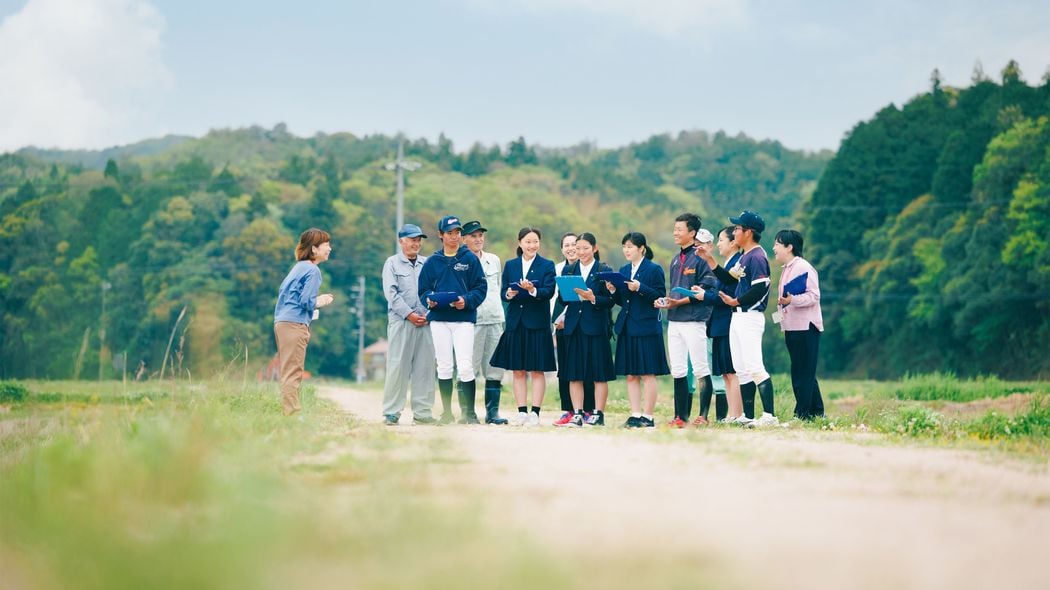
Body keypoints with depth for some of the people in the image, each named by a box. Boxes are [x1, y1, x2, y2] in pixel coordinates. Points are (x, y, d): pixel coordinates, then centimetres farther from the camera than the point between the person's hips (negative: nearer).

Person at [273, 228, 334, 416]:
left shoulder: (299, 267, 18)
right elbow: (306, 301, -16)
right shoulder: (312, 270, -9)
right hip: (295, 324, -9)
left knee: (288, 372, 11)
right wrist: (320, 302, 4)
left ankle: (289, 412, 13)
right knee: (293, 373, -10)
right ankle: (292, 413, -11)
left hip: (282, 322, 9)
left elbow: (282, 292, 22)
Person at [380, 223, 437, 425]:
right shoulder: (392, 263, 7)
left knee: (425, 367, 1)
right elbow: (391, 293, -2)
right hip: (400, 320, -3)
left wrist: (429, 313, -4)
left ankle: (422, 412, 4)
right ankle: (391, 412, -4)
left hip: (425, 321, 3)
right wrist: (409, 314, -10)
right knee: (397, 366, -7)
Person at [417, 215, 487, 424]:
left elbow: (481, 288, 1)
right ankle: (446, 412, 12)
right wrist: (429, 300, -10)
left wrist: (467, 300, -16)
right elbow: (423, 289, 12)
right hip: (439, 319, 3)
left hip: (464, 318, -2)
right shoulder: (432, 261, 11)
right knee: (444, 367, 5)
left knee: (465, 366, -10)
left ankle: (469, 413, -6)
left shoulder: (470, 259, 4)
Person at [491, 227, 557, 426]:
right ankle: (522, 412, 10)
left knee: (537, 370, -2)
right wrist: (509, 294, -14)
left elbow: (549, 292, -9)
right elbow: (503, 292, 8)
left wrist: (533, 290, -27)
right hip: (515, 322, 3)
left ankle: (535, 412, 0)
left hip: (537, 323, -3)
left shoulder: (547, 265, 3)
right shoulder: (510, 265, 11)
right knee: (518, 370, 5)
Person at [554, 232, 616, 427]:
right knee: (574, 374, 3)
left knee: (599, 374, -1)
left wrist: (593, 298, -19)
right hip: (573, 327, 4)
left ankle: (598, 414, 4)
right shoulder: (569, 270, 12)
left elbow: (610, 301, -4)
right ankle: (578, 415, 7)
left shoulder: (604, 270, 1)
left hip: (596, 327, -4)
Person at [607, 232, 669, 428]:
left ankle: (648, 417, 0)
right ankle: (635, 415, 9)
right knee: (631, 375, 5)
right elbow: (622, 301, 16)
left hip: (647, 328, -6)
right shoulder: (624, 270, 14)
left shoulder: (654, 269, -4)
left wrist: (640, 288, -20)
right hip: (627, 329, 6)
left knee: (648, 374, -3)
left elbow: (660, 297, -10)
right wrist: (613, 290, -3)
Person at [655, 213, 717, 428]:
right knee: (678, 371, 8)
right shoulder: (675, 259, 17)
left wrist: (680, 302, -17)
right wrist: (666, 300, 5)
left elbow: (706, 291, -14)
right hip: (674, 321, 8)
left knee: (700, 370, -3)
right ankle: (680, 416, 12)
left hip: (694, 319, -8)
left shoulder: (700, 258, -8)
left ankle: (703, 416, -1)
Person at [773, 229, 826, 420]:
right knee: (806, 374, 12)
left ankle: (802, 414, -10)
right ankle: (817, 413, 17)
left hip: (806, 327, -10)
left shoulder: (803, 267, -10)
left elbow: (814, 296, -18)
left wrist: (792, 300, -29)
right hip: (792, 327, 10)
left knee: (802, 373, -10)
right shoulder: (787, 269, 19)